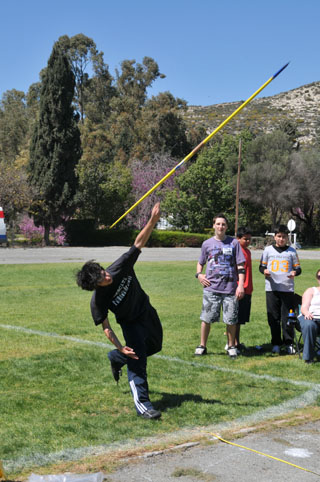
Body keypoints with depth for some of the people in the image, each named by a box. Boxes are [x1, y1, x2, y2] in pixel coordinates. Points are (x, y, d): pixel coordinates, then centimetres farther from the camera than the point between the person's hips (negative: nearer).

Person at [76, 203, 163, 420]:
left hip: (147, 311, 6)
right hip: (130, 323, -5)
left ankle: (115, 359, 38)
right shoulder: (98, 301, -30)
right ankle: (142, 404, -8)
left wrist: (153, 221, -36)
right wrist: (120, 347, -26)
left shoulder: (120, 267, -24)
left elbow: (139, 243, -24)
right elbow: (106, 327, -22)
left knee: (155, 346, 22)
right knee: (137, 360, -14)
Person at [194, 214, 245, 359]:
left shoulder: (234, 243, 5)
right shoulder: (207, 243, 9)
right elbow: (200, 262, 22)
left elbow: (240, 265, 3)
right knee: (206, 318, 2)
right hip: (211, 288, 1)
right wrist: (199, 274, 2)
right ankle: (202, 346, 15)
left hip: (230, 288, -1)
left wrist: (241, 285, -5)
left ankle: (231, 347, 18)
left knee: (231, 320, 3)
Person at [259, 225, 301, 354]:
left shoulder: (291, 251, 7)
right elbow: (261, 266, 13)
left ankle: (289, 343, 11)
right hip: (271, 288, 1)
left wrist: (294, 272, -12)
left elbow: (298, 268, 10)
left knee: (287, 317, -1)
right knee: (273, 318, 4)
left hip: (287, 289, -1)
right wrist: (264, 271, -9)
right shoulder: (268, 250, 8)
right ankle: (276, 343, 14)